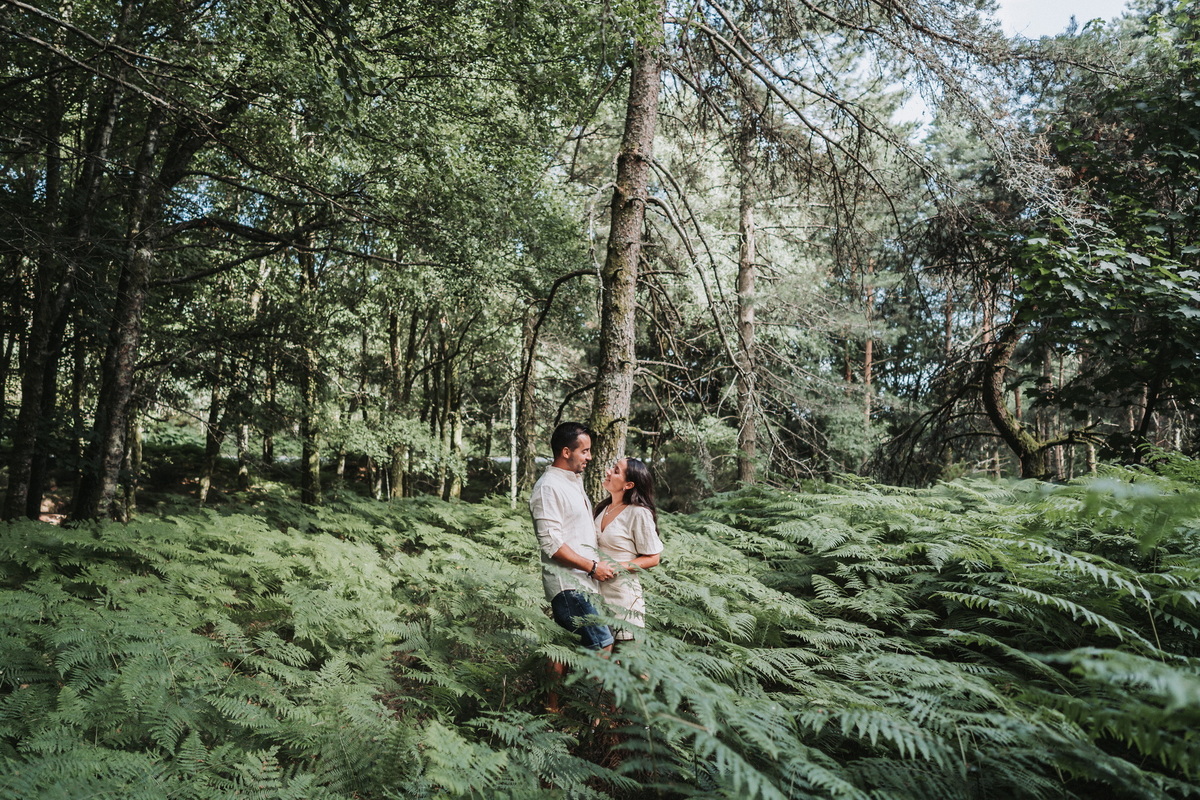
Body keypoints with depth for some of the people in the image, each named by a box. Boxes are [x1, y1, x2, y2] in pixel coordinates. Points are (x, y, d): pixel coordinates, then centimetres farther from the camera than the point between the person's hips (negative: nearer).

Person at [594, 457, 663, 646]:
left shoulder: (638, 513, -13)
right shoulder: (602, 508, 8)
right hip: (596, 591, 7)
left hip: (621, 595, -7)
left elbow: (652, 559, -11)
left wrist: (616, 567, -20)